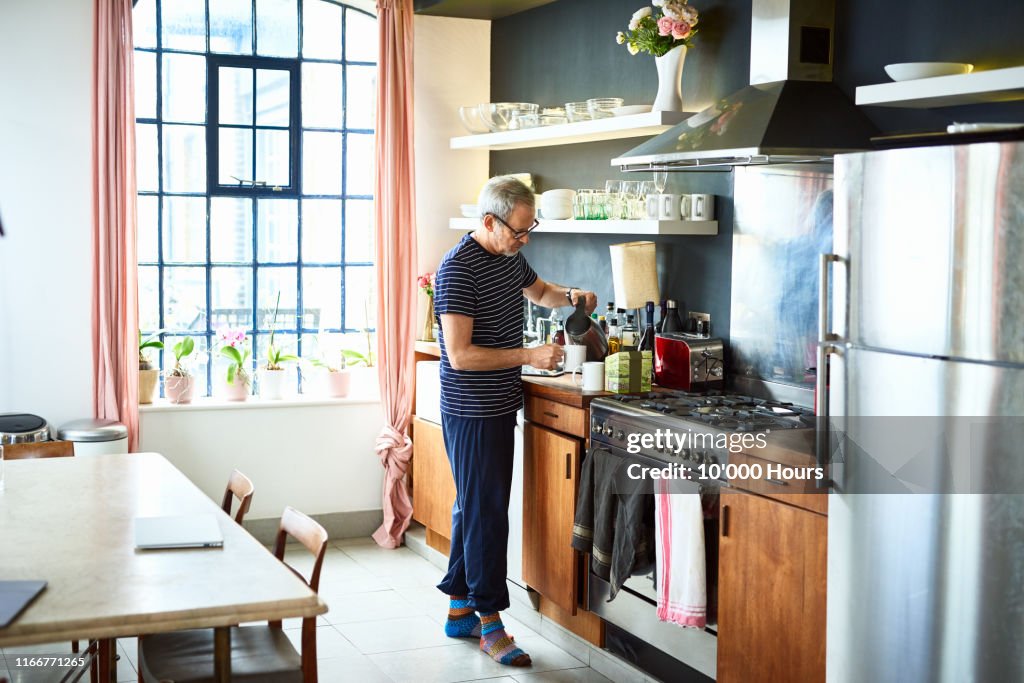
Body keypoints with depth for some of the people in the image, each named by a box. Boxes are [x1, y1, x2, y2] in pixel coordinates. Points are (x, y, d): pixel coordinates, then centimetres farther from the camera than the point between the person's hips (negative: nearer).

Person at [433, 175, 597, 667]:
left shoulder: (510, 255, 7)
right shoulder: (458, 269, -20)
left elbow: (537, 291, 29)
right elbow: (460, 354, -24)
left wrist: (569, 295, 8)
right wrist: (528, 356, -25)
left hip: (498, 405, 9)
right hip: (472, 411, -9)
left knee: (473, 507, 14)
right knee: (485, 511, -6)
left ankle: (459, 608, 24)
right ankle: (489, 623, 1)